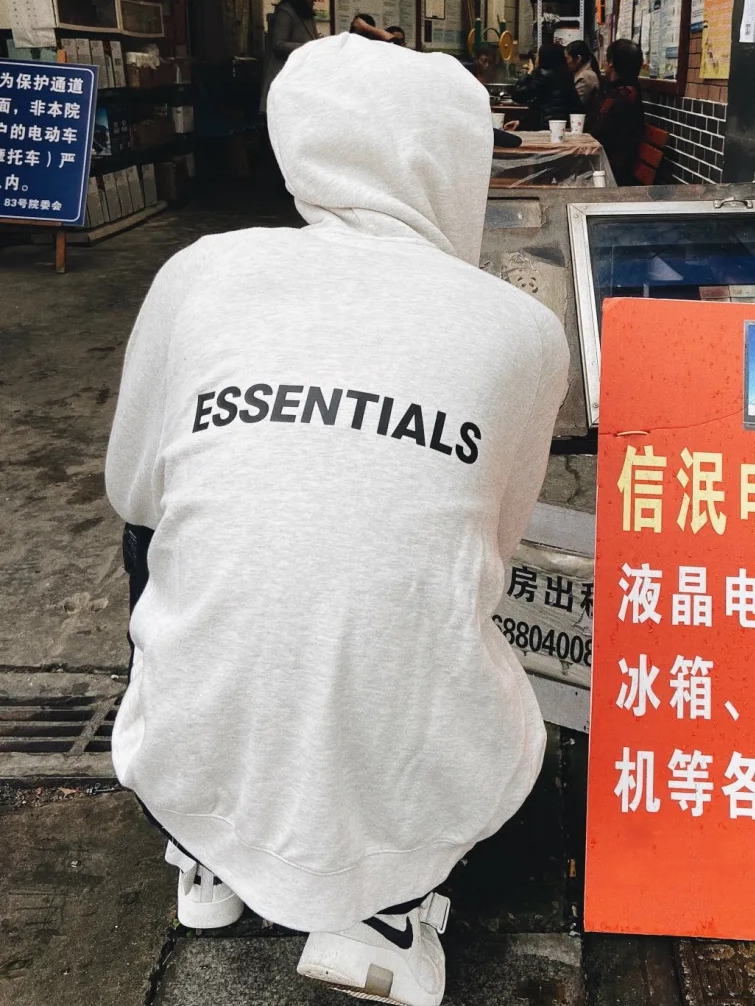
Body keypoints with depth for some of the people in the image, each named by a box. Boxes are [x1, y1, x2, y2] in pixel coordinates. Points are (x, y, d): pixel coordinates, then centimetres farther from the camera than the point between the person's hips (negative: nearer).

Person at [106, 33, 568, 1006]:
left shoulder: (198, 274, -3)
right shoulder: (524, 328, -4)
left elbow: (133, 494, 10)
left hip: (192, 772, 1)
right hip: (413, 789, 0)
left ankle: (209, 861, 26)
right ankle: (389, 906, 12)